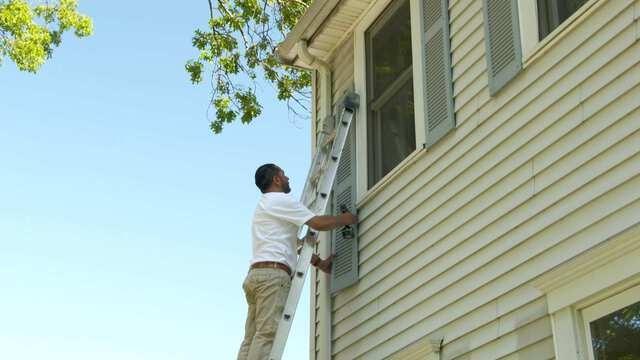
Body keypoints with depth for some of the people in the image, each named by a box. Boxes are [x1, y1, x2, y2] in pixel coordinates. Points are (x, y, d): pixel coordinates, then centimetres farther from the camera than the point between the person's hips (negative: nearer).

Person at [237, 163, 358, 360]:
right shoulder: (280, 200, -1)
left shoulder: (264, 205, 30)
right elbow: (319, 223, -7)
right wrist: (346, 218, 10)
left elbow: (294, 243, 29)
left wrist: (319, 262, 26)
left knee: (252, 340, 3)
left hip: (256, 274, 10)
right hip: (273, 274, -10)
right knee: (267, 335, -16)